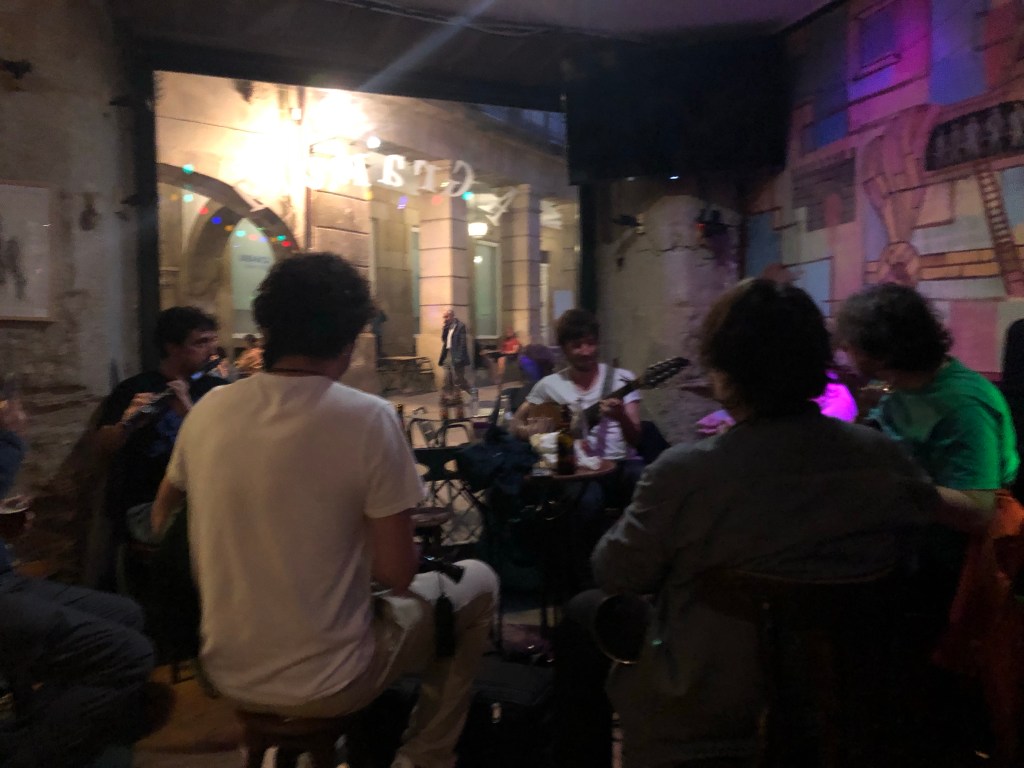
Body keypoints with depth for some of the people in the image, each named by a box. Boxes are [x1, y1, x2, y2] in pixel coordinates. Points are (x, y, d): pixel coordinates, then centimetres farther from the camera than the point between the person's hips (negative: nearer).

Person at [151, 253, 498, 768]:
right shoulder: (369, 418, -20)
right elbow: (396, 574, -16)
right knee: (477, 583, 16)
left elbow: (160, 521, 12)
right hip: (324, 681, -5)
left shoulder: (208, 410, -5)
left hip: (226, 673, 6)